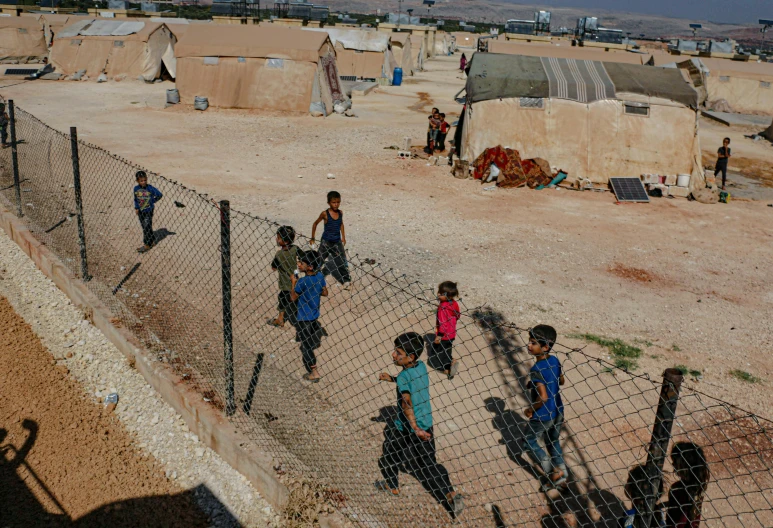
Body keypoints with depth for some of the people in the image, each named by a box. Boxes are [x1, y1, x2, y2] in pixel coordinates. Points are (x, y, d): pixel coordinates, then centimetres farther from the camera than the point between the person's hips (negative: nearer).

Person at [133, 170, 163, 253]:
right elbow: (135, 199, 10)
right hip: (140, 211, 5)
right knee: (144, 227, 13)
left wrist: (152, 201, -7)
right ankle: (152, 241, 28)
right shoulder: (136, 188, -2)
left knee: (147, 227, -5)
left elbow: (160, 195, -8)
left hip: (148, 210, -5)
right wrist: (136, 208, 3)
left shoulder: (150, 188, -14)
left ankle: (147, 244, 2)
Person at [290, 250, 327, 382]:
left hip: (304, 318, -6)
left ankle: (314, 373, 9)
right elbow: (325, 293, 5)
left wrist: (294, 282, -5)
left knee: (306, 345, 5)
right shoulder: (320, 276, -9)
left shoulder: (302, 282, -28)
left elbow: (293, 298, -14)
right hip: (315, 315, 6)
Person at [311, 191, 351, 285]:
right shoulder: (325, 214, -16)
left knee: (342, 261, 3)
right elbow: (315, 223, -2)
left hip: (337, 241, 3)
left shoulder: (340, 212, -3)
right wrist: (312, 238, 2)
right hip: (326, 242, -3)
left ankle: (345, 279, 15)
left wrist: (343, 237, 14)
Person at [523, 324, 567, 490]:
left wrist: (530, 410, -16)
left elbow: (543, 397, -31)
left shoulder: (536, 370, -28)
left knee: (530, 442, 15)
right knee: (553, 442, 26)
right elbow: (561, 381, 13)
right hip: (558, 411, 7)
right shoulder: (555, 360, -4)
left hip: (543, 415, -7)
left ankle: (554, 473, 13)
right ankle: (562, 473, 33)